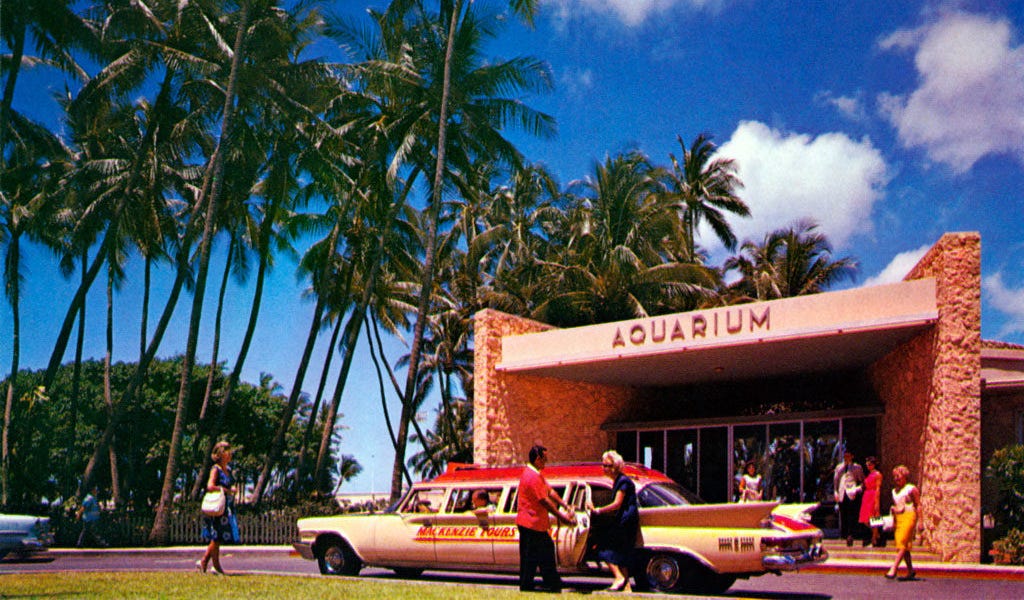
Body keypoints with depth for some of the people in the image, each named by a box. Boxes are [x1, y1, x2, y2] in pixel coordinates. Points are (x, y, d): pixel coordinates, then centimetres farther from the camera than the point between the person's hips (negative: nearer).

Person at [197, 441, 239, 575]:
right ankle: (216, 566, 5)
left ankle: (204, 562, 16)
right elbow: (210, 486, -22)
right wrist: (226, 490, -15)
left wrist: (231, 490, 2)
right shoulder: (216, 469, -10)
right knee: (216, 537, -2)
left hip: (227, 507, 8)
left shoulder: (228, 469, 14)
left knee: (217, 538, 10)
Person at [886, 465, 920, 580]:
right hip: (897, 517, 7)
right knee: (905, 546, 6)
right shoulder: (894, 491, 17)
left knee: (902, 543, -15)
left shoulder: (911, 489, -1)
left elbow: (918, 505, -3)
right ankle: (910, 570, 14)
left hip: (908, 516, -7)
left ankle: (893, 569, -23)